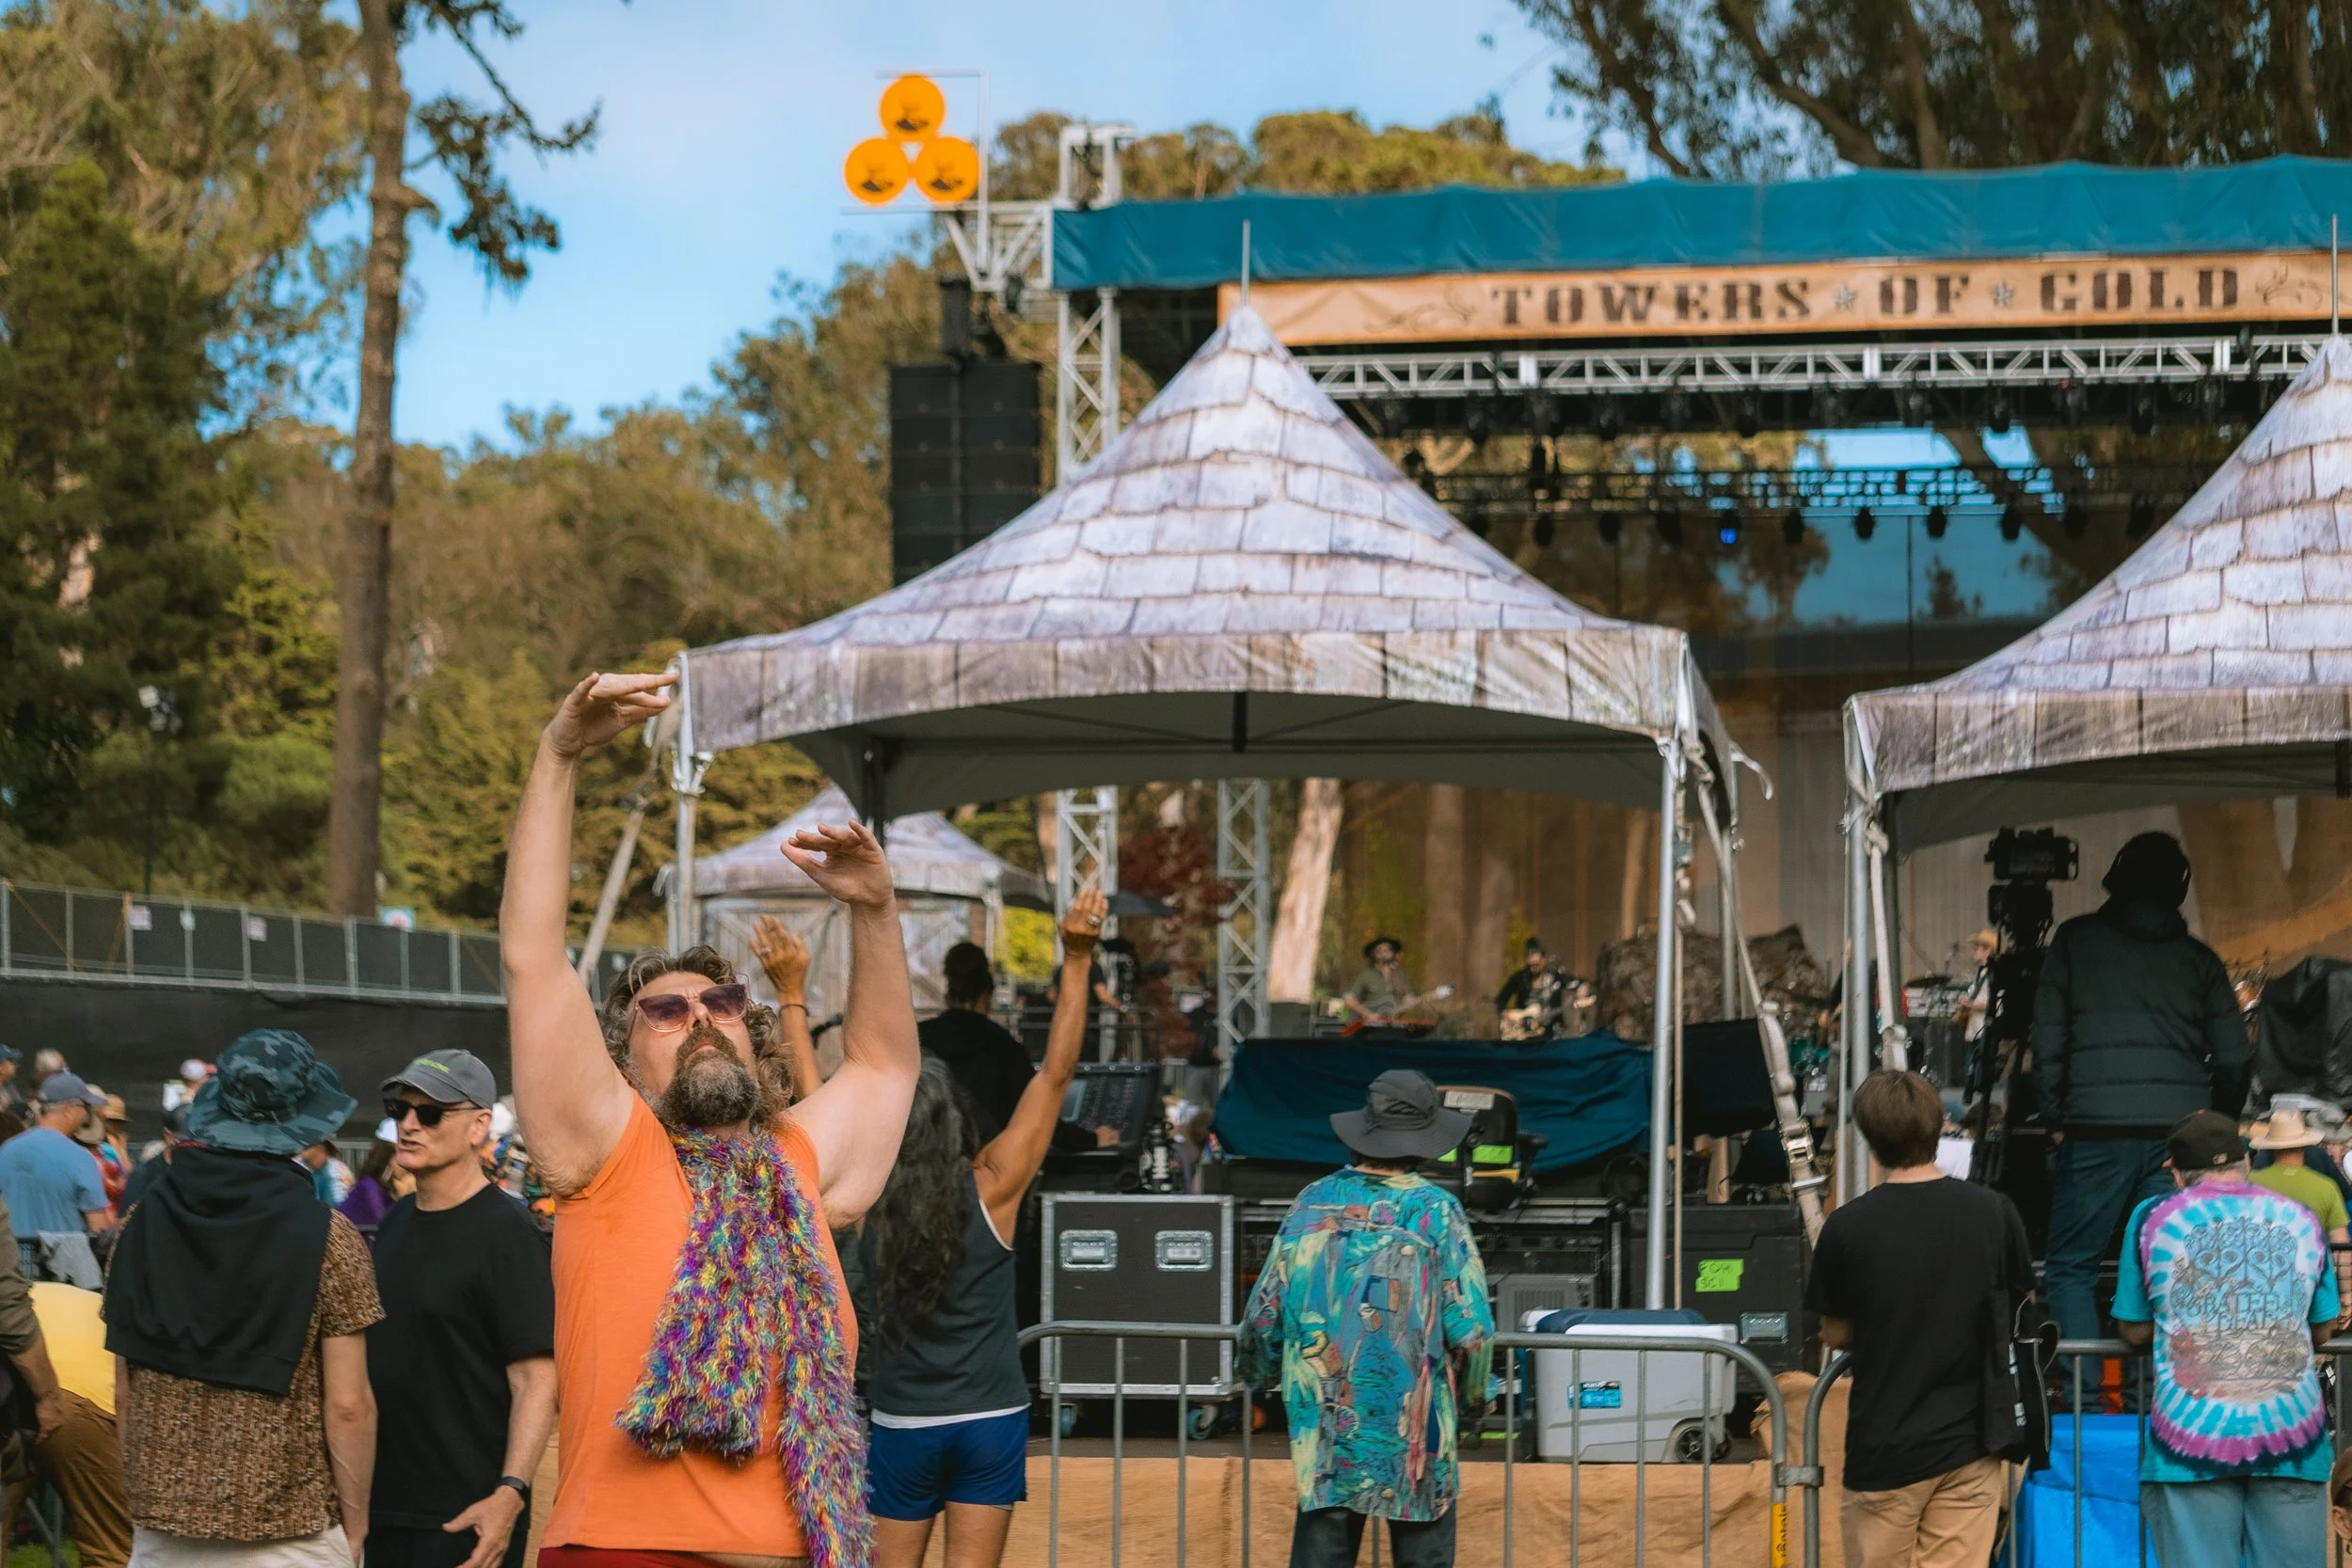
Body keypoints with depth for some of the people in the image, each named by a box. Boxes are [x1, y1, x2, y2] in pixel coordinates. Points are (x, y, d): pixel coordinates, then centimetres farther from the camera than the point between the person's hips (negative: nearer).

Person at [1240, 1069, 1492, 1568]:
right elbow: (1471, 1330, -11)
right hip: (1412, 1429, -3)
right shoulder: (1435, 1212, -9)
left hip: (1323, 1421, 3)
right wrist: (1472, 1391, 9)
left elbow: (1263, 1316, 7)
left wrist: (1257, 1374, 27)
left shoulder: (1313, 1203, 2)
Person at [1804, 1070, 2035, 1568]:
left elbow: (1836, 1335, 0)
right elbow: (2022, 1313, 9)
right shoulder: (1994, 1213, -4)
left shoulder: (1847, 1228, -11)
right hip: (1970, 1440, 2)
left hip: (1884, 1447, -2)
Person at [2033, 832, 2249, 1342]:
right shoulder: (2197, 957, 13)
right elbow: (2234, 1058, 7)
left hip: (2096, 1129, -2)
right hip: (2179, 1130, 2)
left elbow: (2047, 1040, 3)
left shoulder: (2075, 941, 9)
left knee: (2071, 1268, 4)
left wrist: (2056, 1118, 10)